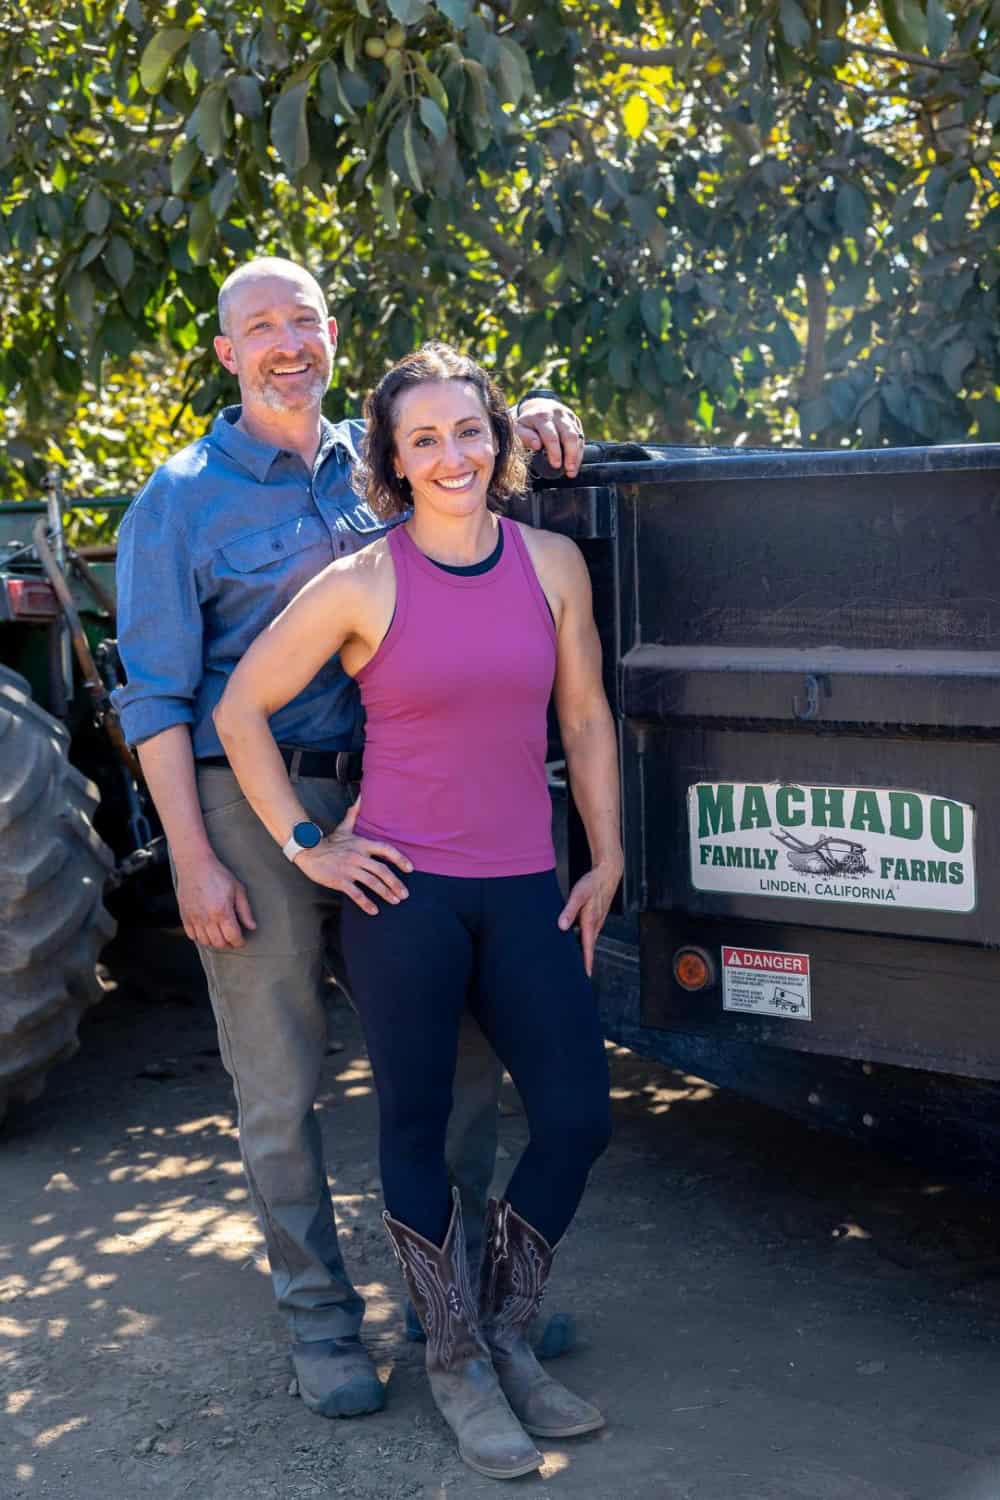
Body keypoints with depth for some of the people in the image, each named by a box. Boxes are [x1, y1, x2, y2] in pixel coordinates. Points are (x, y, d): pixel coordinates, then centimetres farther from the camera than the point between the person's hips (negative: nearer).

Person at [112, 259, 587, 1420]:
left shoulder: (374, 462, 9)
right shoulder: (180, 500, -2)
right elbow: (156, 699, -4)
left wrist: (529, 420, 2)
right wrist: (193, 860, -11)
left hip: (386, 801, 4)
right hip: (251, 812, -4)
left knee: (457, 1047, 8)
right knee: (279, 1087, 2)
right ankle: (319, 1319, 19)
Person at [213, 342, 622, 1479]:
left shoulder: (551, 564, 4)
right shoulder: (361, 585, -6)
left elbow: (585, 720, 11)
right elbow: (241, 711, -1)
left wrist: (606, 861, 10)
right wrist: (305, 845, -3)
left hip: (524, 890, 4)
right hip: (403, 888, -3)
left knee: (577, 1119, 2)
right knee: (416, 1128, 5)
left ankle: (504, 1335, 25)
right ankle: (457, 1365, 23)